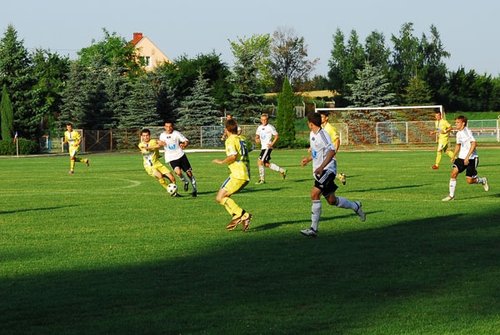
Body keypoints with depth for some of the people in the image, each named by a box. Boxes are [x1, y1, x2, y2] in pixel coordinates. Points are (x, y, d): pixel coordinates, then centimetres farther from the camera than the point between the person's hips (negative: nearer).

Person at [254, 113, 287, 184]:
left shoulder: (270, 127, -9)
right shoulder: (260, 127, 12)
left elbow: (277, 136, -6)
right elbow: (257, 135, 24)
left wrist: (272, 144, -15)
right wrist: (256, 140, 2)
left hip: (267, 147, -8)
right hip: (263, 147, 8)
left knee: (260, 162, -14)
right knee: (266, 164, 11)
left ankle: (262, 179, -5)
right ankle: (282, 171, 25)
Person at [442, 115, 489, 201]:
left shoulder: (467, 131, -16)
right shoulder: (458, 133, 10)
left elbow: (474, 144, -22)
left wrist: (467, 157, -26)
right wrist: (453, 156, 19)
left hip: (471, 158, -7)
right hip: (461, 158, 7)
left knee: (469, 180, -4)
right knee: (454, 173, -11)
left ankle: (483, 180, 27)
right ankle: (451, 195, -5)